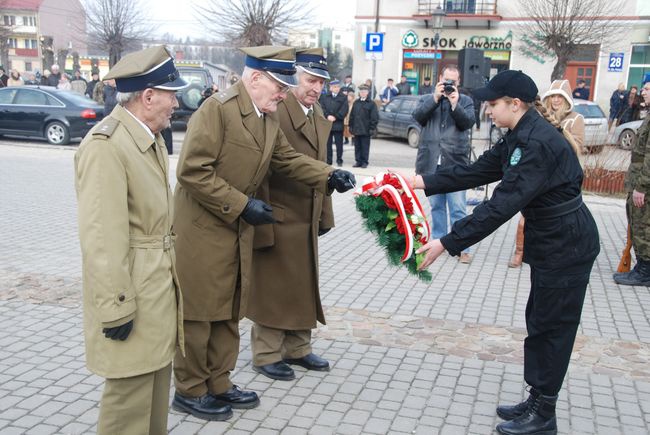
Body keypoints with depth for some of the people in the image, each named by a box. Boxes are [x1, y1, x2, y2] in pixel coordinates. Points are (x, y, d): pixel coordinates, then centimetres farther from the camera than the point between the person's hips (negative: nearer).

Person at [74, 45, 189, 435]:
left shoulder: (152, 137, 10)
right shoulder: (105, 145, -20)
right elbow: (101, 238, -23)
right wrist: (117, 307, -21)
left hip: (162, 282, 9)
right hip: (132, 289, -9)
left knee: (158, 380, 20)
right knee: (131, 391, 3)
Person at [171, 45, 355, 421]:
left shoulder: (269, 116, 6)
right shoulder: (217, 109, -20)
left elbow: (287, 159, 10)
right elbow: (192, 172, -24)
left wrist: (329, 176, -6)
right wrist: (242, 205, -22)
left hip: (238, 231, 8)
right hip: (203, 228, -8)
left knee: (229, 311, 16)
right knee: (199, 311, 4)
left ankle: (218, 383, 30)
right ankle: (190, 390, 20)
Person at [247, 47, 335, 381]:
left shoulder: (318, 114, 11)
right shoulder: (275, 112, -18)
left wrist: (324, 214, 15)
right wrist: (262, 222, -21)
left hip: (307, 220, 9)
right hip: (277, 220, -8)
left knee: (303, 286, 18)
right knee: (272, 288, 6)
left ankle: (298, 348, 34)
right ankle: (267, 355, 22)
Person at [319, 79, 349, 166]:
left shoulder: (343, 98, 4)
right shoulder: (325, 97, 9)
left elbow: (344, 110, -4)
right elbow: (322, 108, 1)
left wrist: (335, 117, -12)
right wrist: (328, 116, -13)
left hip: (338, 124, -1)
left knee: (339, 143, 1)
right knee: (328, 143, 5)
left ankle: (339, 160, 10)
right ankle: (328, 160, 11)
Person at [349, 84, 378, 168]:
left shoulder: (371, 104, -1)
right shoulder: (356, 103, 14)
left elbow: (375, 117, -4)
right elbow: (352, 115, 16)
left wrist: (372, 128, -10)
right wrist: (351, 126, 9)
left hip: (366, 130, -4)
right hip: (356, 129, 5)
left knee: (365, 147, -1)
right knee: (357, 146, 7)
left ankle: (364, 162, 7)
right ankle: (358, 161, 14)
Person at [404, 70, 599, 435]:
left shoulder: (539, 144, -26)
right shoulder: (521, 137, 6)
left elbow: (502, 205, -31)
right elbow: (477, 171, 7)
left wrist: (447, 244, -30)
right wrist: (424, 182, 0)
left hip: (567, 245, -10)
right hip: (550, 241, 10)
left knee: (551, 326, 2)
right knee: (540, 321, 17)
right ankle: (538, 401, 31)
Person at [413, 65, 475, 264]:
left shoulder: (465, 101, 9)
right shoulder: (427, 99, 13)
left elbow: (468, 122, -6)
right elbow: (418, 116, -5)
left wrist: (455, 104, -15)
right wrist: (435, 97, -11)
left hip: (455, 162, -2)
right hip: (431, 162, 2)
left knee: (458, 208, -4)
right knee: (436, 205, 11)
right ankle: (438, 240, 23)